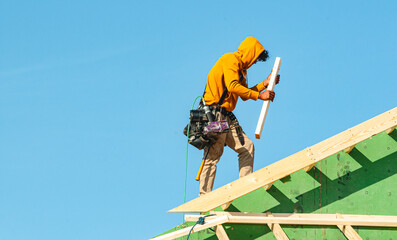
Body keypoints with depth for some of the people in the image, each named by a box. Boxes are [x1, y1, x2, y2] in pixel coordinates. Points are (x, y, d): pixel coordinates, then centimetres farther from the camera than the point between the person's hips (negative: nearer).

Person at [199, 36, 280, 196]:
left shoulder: (240, 68, 23)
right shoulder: (231, 60, -7)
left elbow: (244, 95, 27)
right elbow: (232, 86, -21)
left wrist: (265, 84, 22)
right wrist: (259, 95, -17)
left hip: (227, 117, 10)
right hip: (215, 115, -10)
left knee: (246, 147, 2)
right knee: (212, 156, -11)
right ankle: (204, 198, -11)